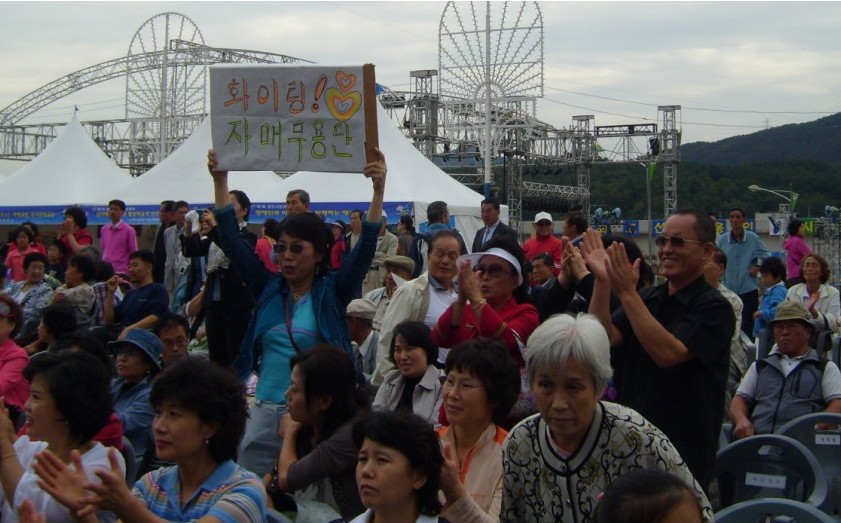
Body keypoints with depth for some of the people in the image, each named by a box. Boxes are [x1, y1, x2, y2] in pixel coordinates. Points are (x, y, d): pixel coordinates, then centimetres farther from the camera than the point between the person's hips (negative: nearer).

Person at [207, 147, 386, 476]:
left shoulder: (332, 293, 0)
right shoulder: (268, 289, 9)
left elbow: (365, 247, -10)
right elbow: (232, 241, 6)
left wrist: (378, 190, -21)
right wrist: (220, 182, 0)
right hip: (265, 412, 3)